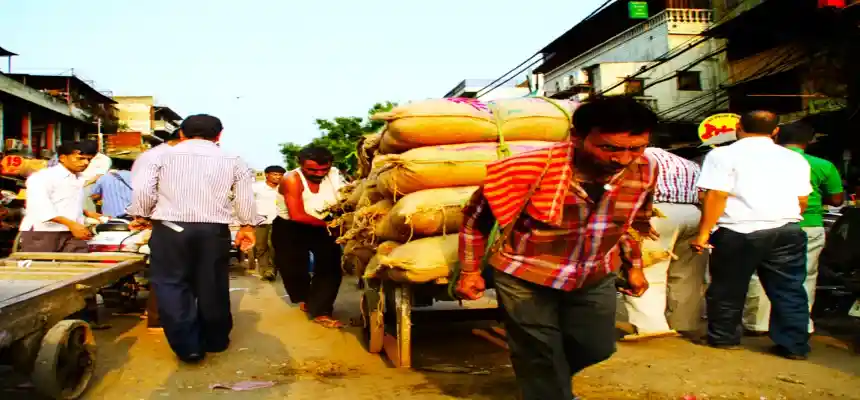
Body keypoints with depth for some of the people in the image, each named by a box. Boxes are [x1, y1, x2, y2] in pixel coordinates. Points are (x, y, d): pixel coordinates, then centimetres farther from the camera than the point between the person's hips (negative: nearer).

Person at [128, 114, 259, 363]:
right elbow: (245, 198, 8)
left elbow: (143, 192, 1)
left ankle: (187, 347, 5)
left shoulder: (163, 156, 6)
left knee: (172, 285, 7)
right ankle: (215, 340, 26)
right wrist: (248, 226, 21)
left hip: (170, 228, -1)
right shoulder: (232, 162, 10)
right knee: (212, 286, 13)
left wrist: (141, 216, 18)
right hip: (214, 230, 2)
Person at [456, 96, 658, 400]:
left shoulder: (644, 171, -14)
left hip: (595, 277, 5)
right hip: (526, 276, -5)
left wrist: (634, 266, 12)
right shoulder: (530, 169, -29)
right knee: (540, 358, 6)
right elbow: (477, 216, -14)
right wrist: (470, 272, -8)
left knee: (596, 347, 19)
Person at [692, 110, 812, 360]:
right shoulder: (795, 159, 12)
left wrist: (703, 233, -10)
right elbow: (802, 201, 14)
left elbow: (716, 196, -13)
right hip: (788, 231, 4)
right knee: (789, 290, 11)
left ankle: (723, 338, 21)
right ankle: (794, 346, 14)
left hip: (740, 232, -4)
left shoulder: (723, 155, -5)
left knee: (728, 288, 10)